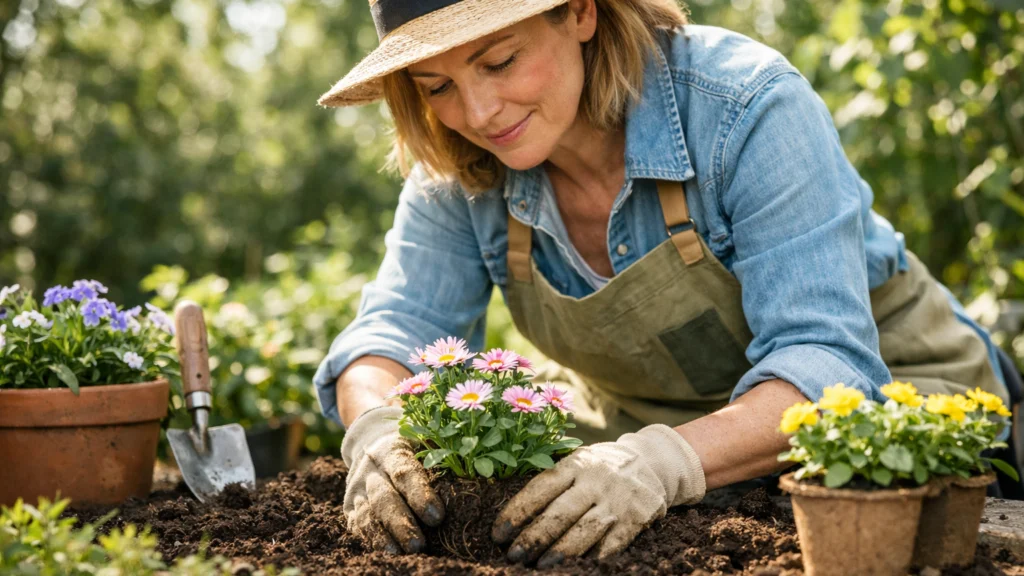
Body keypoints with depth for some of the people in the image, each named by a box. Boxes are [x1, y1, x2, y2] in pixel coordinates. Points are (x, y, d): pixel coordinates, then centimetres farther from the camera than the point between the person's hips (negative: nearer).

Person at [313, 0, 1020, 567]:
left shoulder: (747, 106, -27)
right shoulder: (459, 172, -11)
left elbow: (826, 365, -33)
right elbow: (396, 328, -10)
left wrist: (666, 462, -51)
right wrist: (378, 427, -36)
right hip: (643, 431, 4)